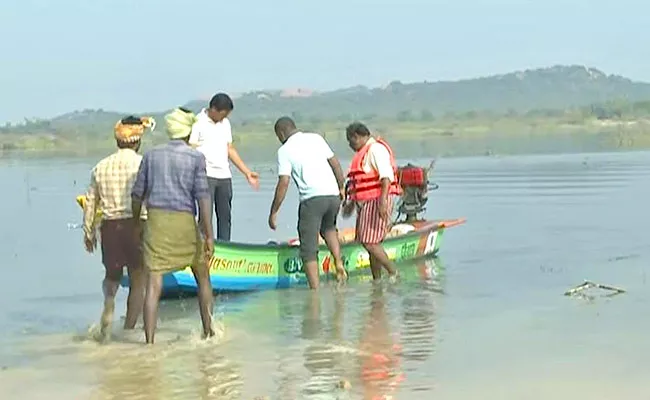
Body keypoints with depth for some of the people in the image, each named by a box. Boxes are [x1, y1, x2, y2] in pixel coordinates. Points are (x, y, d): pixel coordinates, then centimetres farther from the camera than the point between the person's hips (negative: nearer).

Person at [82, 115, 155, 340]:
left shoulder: (100, 167, 8)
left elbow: (90, 202, 13)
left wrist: (88, 232, 22)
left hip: (109, 227, 3)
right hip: (137, 225, -3)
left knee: (112, 275, 24)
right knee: (138, 280, 10)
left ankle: (109, 300, -4)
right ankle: (128, 329, 11)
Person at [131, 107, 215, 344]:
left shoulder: (151, 155, 8)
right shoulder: (195, 157, -1)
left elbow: (137, 194, 9)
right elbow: (202, 197, -7)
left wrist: (135, 226, 20)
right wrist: (209, 235, -8)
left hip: (155, 220, 2)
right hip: (185, 222, -2)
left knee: (153, 285, -1)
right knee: (203, 279, 18)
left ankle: (149, 341, -6)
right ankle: (208, 332, 24)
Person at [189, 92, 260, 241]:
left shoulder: (225, 123, 14)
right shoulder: (198, 122, -6)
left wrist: (247, 173, 17)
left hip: (225, 176, 6)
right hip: (206, 175, -6)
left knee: (225, 216, 7)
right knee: (206, 216, -9)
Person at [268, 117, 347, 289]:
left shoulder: (284, 150, -1)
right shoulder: (316, 138, 12)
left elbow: (283, 183, -7)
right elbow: (335, 163, 12)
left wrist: (273, 212, -2)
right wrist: (341, 187, 24)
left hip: (312, 199, -5)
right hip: (333, 195, 5)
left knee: (309, 249, 4)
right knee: (328, 228, 33)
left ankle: (315, 289, -1)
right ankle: (338, 263, 14)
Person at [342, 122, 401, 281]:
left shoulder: (376, 149, -11)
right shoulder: (364, 152, 22)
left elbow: (386, 176, -23)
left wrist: (383, 201, -31)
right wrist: (352, 202, 34)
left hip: (377, 202, -10)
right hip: (367, 203, 10)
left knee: (369, 243, -14)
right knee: (372, 243, 10)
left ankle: (393, 272, -5)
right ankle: (377, 280, 15)